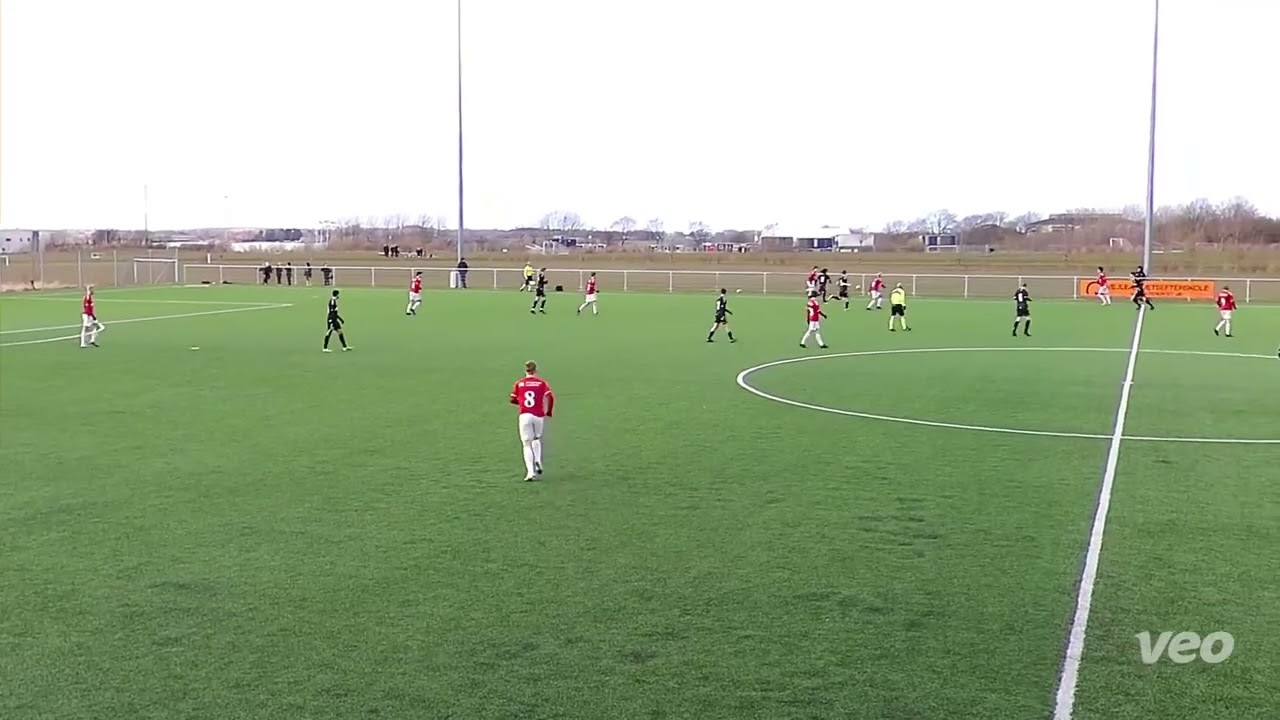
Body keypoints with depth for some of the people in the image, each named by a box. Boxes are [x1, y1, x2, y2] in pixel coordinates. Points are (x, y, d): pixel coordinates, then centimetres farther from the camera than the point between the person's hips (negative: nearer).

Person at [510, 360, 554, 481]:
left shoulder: (519, 383, 7)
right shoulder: (542, 383, 3)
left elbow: (513, 400, 11)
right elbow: (550, 397, -5)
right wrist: (549, 412, 8)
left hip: (524, 415, 0)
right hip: (539, 415, 0)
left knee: (527, 444, 3)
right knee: (537, 439, 26)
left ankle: (530, 472, -7)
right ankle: (538, 462, 7)